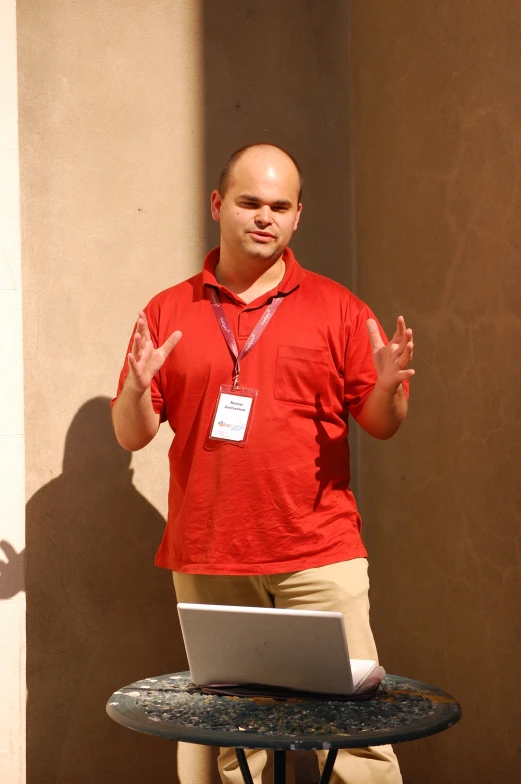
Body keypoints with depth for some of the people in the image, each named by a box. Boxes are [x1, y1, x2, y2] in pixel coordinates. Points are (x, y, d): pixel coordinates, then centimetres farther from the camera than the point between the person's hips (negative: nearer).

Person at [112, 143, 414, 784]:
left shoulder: (336, 308, 7)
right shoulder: (168, 312, 9)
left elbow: (379, 425, 8)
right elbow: (132, 436, 9)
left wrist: (388, 385, -14)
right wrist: (137, 388, -12)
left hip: (320, 559, -1)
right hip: (205, 563, 1)